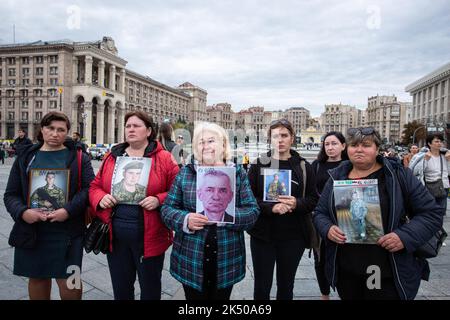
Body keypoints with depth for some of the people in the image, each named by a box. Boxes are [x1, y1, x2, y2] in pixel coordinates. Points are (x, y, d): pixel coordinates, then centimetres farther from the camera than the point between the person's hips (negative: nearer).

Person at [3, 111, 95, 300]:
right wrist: (22, 212, -13)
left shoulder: (78, 157, 1)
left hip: (66, 231, -3)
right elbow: (11, 194, 7)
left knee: (67, 281, 0)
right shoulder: (26, 157, 8)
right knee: (37, 277, 17)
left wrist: (68, 210, -20)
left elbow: (90, 188, -8)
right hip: (31, 230, 3)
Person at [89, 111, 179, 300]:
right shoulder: (112, 157, 8)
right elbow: (95, 186, 12)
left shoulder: (164, 158, -4)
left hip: (148, 237, -3)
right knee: (120, 290, 21)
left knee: (150, 290, 15)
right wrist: (101, 198, -9)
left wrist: (158, 200, -23)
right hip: (116, 237, 4)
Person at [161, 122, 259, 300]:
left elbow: (252, 211, -5)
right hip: (191, 258, 0)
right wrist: (185, 220, -19)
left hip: (227, 259, 0)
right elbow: (167, 208, 2)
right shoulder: (185, 173, 1)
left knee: (221, 297, 18)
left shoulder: (238, 173, 1)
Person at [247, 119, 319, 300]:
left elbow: (313, 199, 2)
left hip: (293, 236, 1)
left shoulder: (303, 167, 3)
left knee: (286, 286, 16)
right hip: (263, 234, -1)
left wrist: (297, 204, -19)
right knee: (262, 287, 9)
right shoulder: (258, 165, 0)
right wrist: (271, 208, -22)